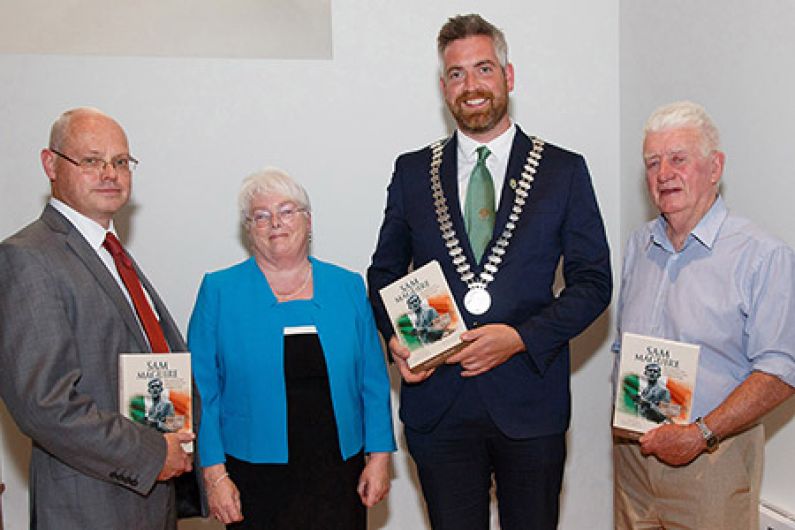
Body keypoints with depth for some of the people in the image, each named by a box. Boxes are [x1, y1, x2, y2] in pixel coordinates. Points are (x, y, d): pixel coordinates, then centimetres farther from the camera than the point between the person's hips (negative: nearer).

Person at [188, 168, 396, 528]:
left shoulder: (348, 287, 5)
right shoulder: (219, 292, -1)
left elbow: (373, 380, 7)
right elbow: (204, 389, -2)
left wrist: (379, 456, 1)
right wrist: (214, 473, -7)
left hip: (338, 475, 2)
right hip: (256, 481, -1)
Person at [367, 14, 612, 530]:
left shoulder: (564, 171, 2)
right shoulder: (413, 172, 7)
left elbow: (594, 281, 0)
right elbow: (384, 272, 13)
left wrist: (521, 337, -13)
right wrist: (395, 337, -6)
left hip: (529, 403, -1)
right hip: (438, 403, 1)